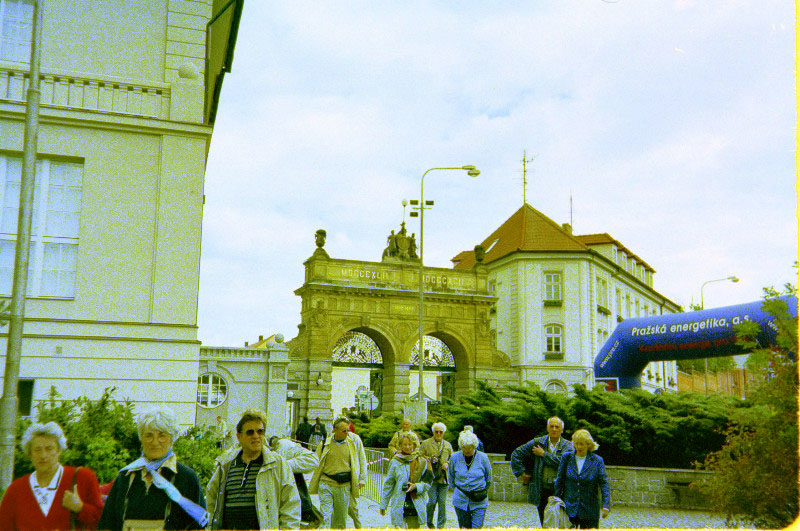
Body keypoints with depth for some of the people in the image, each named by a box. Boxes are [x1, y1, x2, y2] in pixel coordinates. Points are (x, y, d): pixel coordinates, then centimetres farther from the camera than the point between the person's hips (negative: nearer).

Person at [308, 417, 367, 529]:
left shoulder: (355, 440, -1)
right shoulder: (326, 443, -1)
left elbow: (362, 460, 9)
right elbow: (317, 463, 12)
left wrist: (362, 479, 5)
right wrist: (313, 484, 14)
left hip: (344, 486, 1)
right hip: (326, 483, 0)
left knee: (341, 517, 9)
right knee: (325, 515, -6)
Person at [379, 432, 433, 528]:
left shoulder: (422, 462, 4)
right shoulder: (395, 462, 4)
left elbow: (427, 482, 7)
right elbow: (388, 484, 9)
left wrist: (416, 486, -12)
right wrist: (383, 505, 10)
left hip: (416, 505, 0)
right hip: (399, 505, 0)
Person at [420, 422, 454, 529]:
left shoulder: (448, 445, 16)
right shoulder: (426, 443, 7)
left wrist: (447, 463, -1)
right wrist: (430, 460, -12)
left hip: (444, 478, 3)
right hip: (431, 477, -3)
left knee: (442, 502, 1)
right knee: (432, 500, -8)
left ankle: (441, 526, 13)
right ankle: (429, 523, 15)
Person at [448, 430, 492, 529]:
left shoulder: (483, 458, -6)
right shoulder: (455, 458, -2)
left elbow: (489, 479, 9)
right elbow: (450, 478, 14)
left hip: (479, 502, -2)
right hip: (460, 500, 2)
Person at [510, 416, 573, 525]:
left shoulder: (568, 446, 3)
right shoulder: (538, 442, 7)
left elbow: (562, 462, -16)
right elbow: (516, 454, 10)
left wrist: (543, 454, -8)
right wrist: (520, 473, 5)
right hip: (542, 490, 2)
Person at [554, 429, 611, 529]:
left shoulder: (597, 461, -1)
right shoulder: (567, 458, 3)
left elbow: (604, 484, -4)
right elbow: (559, 481, 7)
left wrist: (606, 505, -13)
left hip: (589, 509, -1)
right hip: (569, 508, 1)